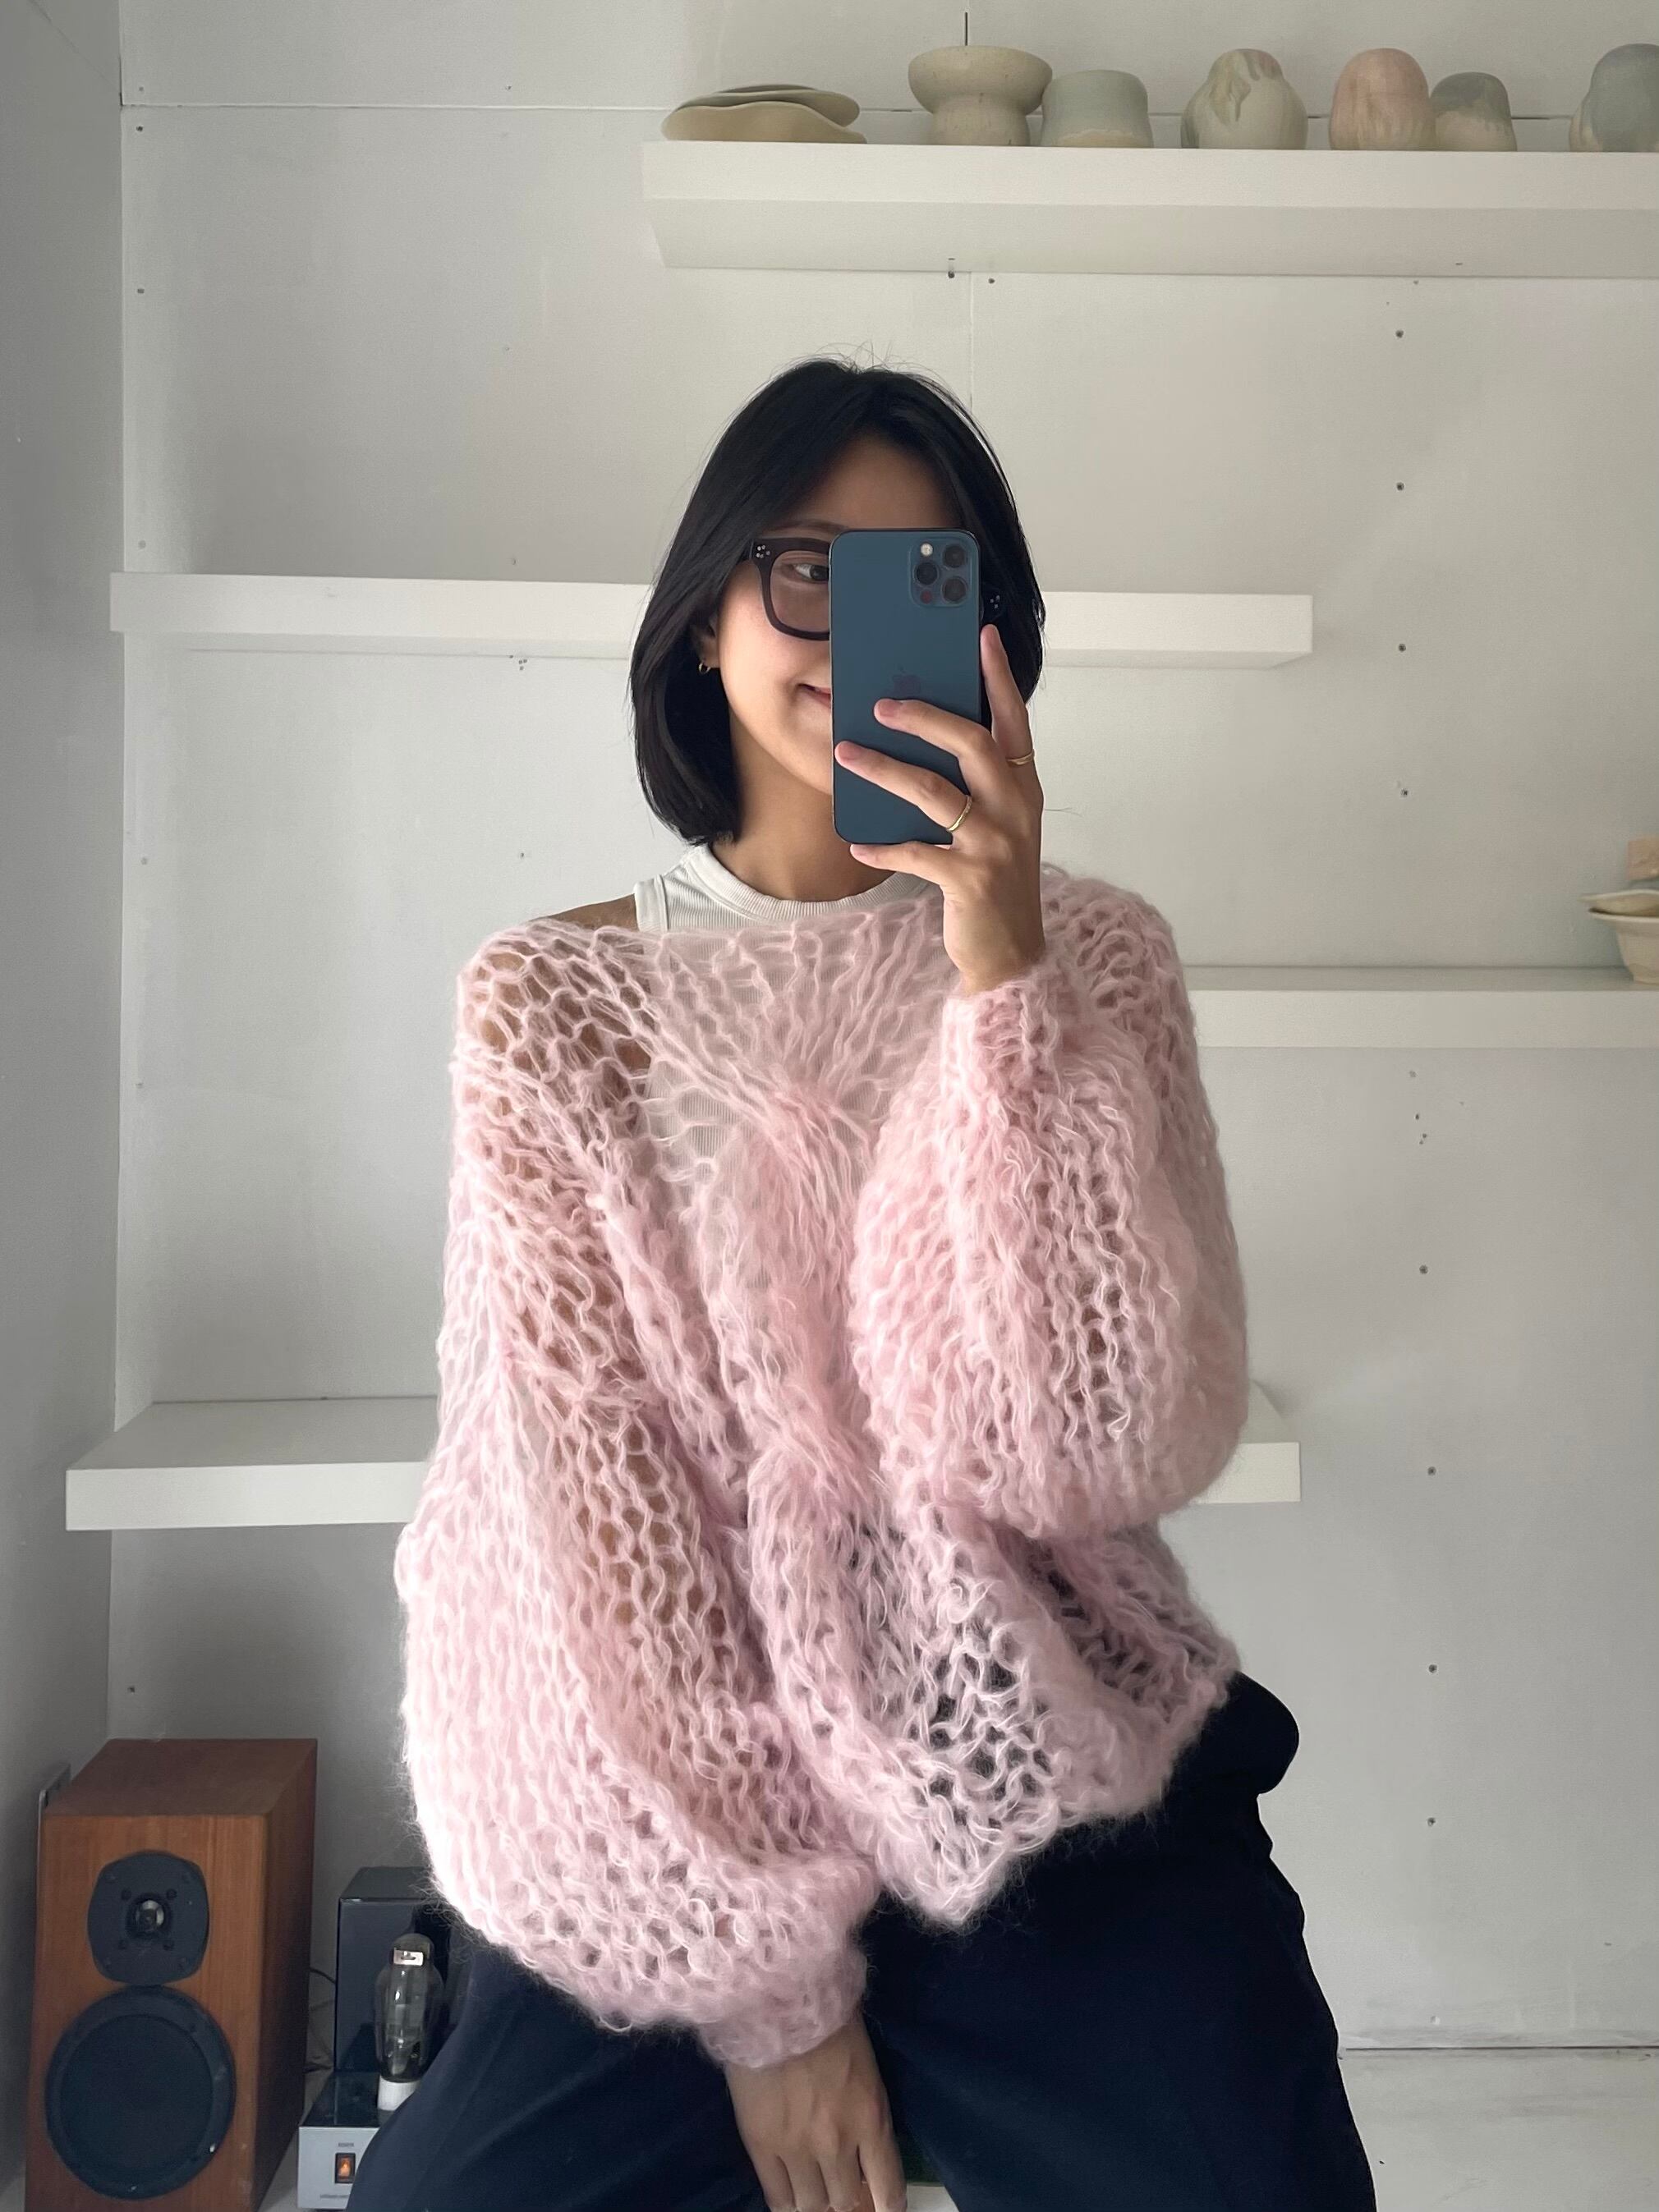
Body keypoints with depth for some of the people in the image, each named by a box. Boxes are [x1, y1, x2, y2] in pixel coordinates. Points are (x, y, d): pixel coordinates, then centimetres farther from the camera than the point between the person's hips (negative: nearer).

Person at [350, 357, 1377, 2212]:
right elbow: (568, 1508, -5)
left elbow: (1096, 1451, -10)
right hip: (684, 1846, 0)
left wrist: (1001, 972, -17)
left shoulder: (1093, 958, 2)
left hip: (1082, 1823, 1)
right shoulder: (549, 1006, -1)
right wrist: (761, 1975, -9)